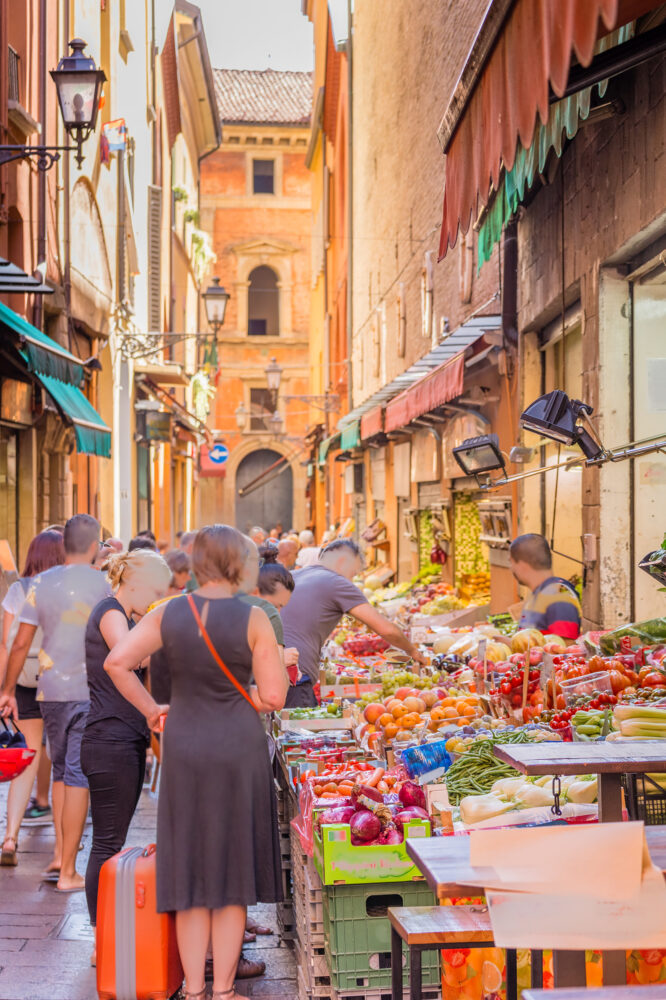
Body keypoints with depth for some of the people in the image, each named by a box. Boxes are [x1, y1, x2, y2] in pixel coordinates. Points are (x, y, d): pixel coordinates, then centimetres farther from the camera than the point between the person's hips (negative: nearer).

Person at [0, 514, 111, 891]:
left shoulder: (42, 583, 4)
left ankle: (60, 854, 16)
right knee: (79, 776, -1)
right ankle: (68, 871, 1)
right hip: (90, 691, -4)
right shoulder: (103, 583, -6)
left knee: (61, 772, 19)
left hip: (50, 690, 4)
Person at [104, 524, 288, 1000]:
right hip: (238, 747, -3)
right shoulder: (253, 618, -9)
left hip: (184, 747, 3)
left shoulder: (168, 614, 0)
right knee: (233, 873, 9)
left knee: (190, 871, 13)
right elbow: (274, 696, -9)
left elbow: (117, 661, -5)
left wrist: (150, 709, 5)